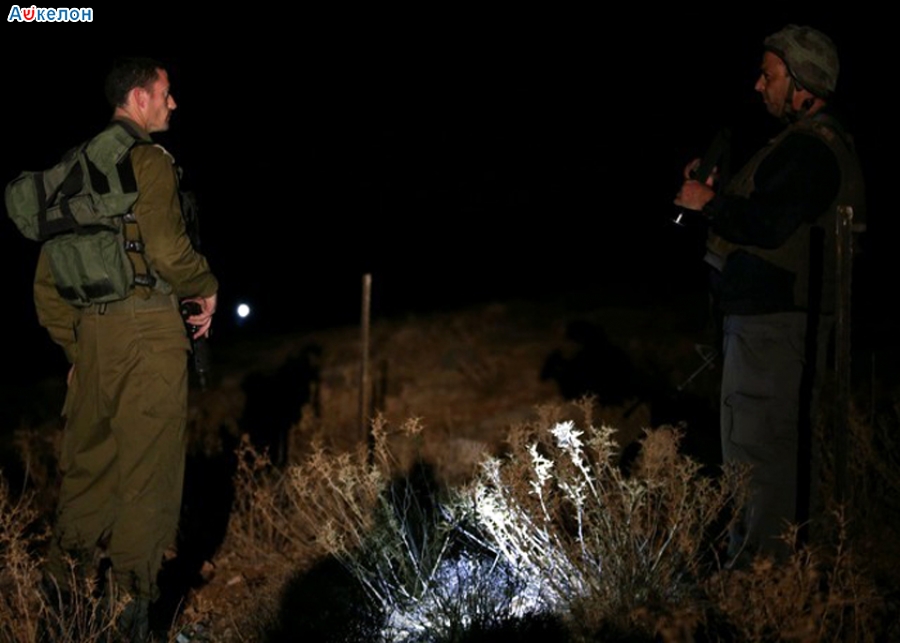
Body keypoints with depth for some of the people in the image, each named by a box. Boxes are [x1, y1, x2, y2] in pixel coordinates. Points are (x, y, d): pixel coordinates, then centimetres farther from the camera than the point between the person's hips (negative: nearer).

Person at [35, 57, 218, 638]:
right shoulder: (149, 161, -9)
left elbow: (48, 273, 16)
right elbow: (166, 248, -19)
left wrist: (72, 340, 21)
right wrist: (207, 288, -1)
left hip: (92, 328, 7)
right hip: (148, 327, -7)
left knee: (89, 459, 16)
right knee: (146, 465, -2)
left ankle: (67, 584, 23)